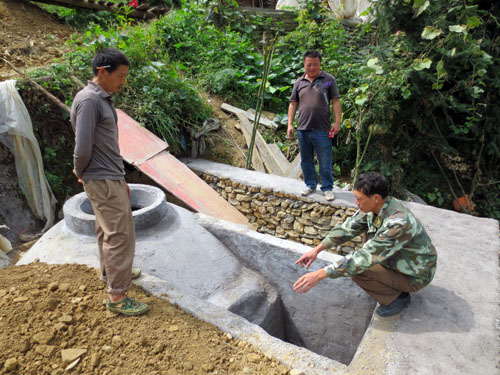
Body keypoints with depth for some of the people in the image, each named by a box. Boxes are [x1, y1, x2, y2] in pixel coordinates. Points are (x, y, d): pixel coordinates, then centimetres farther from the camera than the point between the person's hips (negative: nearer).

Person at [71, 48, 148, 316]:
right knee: (119, 236, -5)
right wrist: (80, 171, -2)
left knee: (107, 231, 23)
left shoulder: (103, 100, 12)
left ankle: (110, 272, 42)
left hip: (110, 178, 10)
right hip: (103, 181, -10)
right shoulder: (88, 101, -18)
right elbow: (83, 148, -22)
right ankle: (117, 296, 6)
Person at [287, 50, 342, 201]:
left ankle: (327, 188, 14)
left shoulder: (329, 80, 3)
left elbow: (336, 102, 1)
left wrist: (337, 122, -6)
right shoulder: (299, 82, 11)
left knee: (325, 162, 1)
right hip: (303, 129, 3)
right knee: (306, 160, 13)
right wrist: (290, 124, 5)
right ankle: (310, 184, 28)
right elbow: (293, 104, 12)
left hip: (322, 130, -3)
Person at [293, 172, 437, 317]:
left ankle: (396, 297, 2)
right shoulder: (374, 206, -12)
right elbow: (348, 227, -4)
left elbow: (364, 258, -38)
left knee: (357, 271, -22)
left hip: (415, 276, -8)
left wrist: (320, 274, -38)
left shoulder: (397, 223, -37)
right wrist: (317, 249, -12)